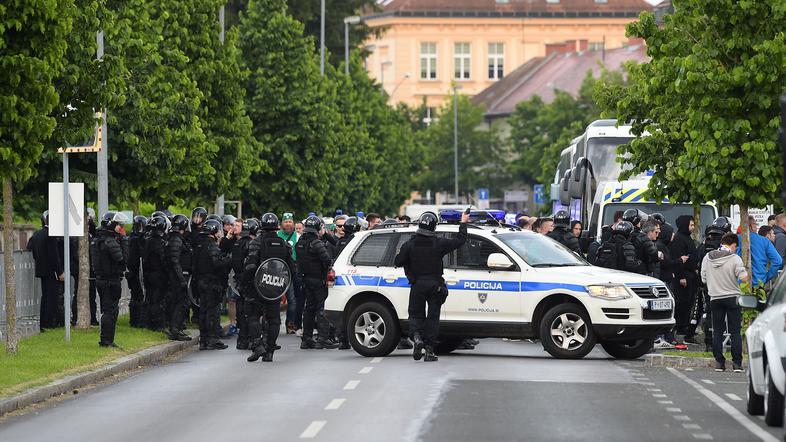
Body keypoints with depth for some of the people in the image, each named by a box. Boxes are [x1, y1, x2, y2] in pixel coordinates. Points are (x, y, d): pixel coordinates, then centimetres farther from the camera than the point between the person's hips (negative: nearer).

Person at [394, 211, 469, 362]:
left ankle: (416, 336, -19)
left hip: (417, 285, 1)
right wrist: (463, 223, 16)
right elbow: (460, 240, 1)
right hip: (434, 285, 0)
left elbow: (397, 262, -2)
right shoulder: (439, 243, -8)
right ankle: (429, 350, 3)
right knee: (433, 317, 6)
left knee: (416, 314, 11)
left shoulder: (410, 244, -5)